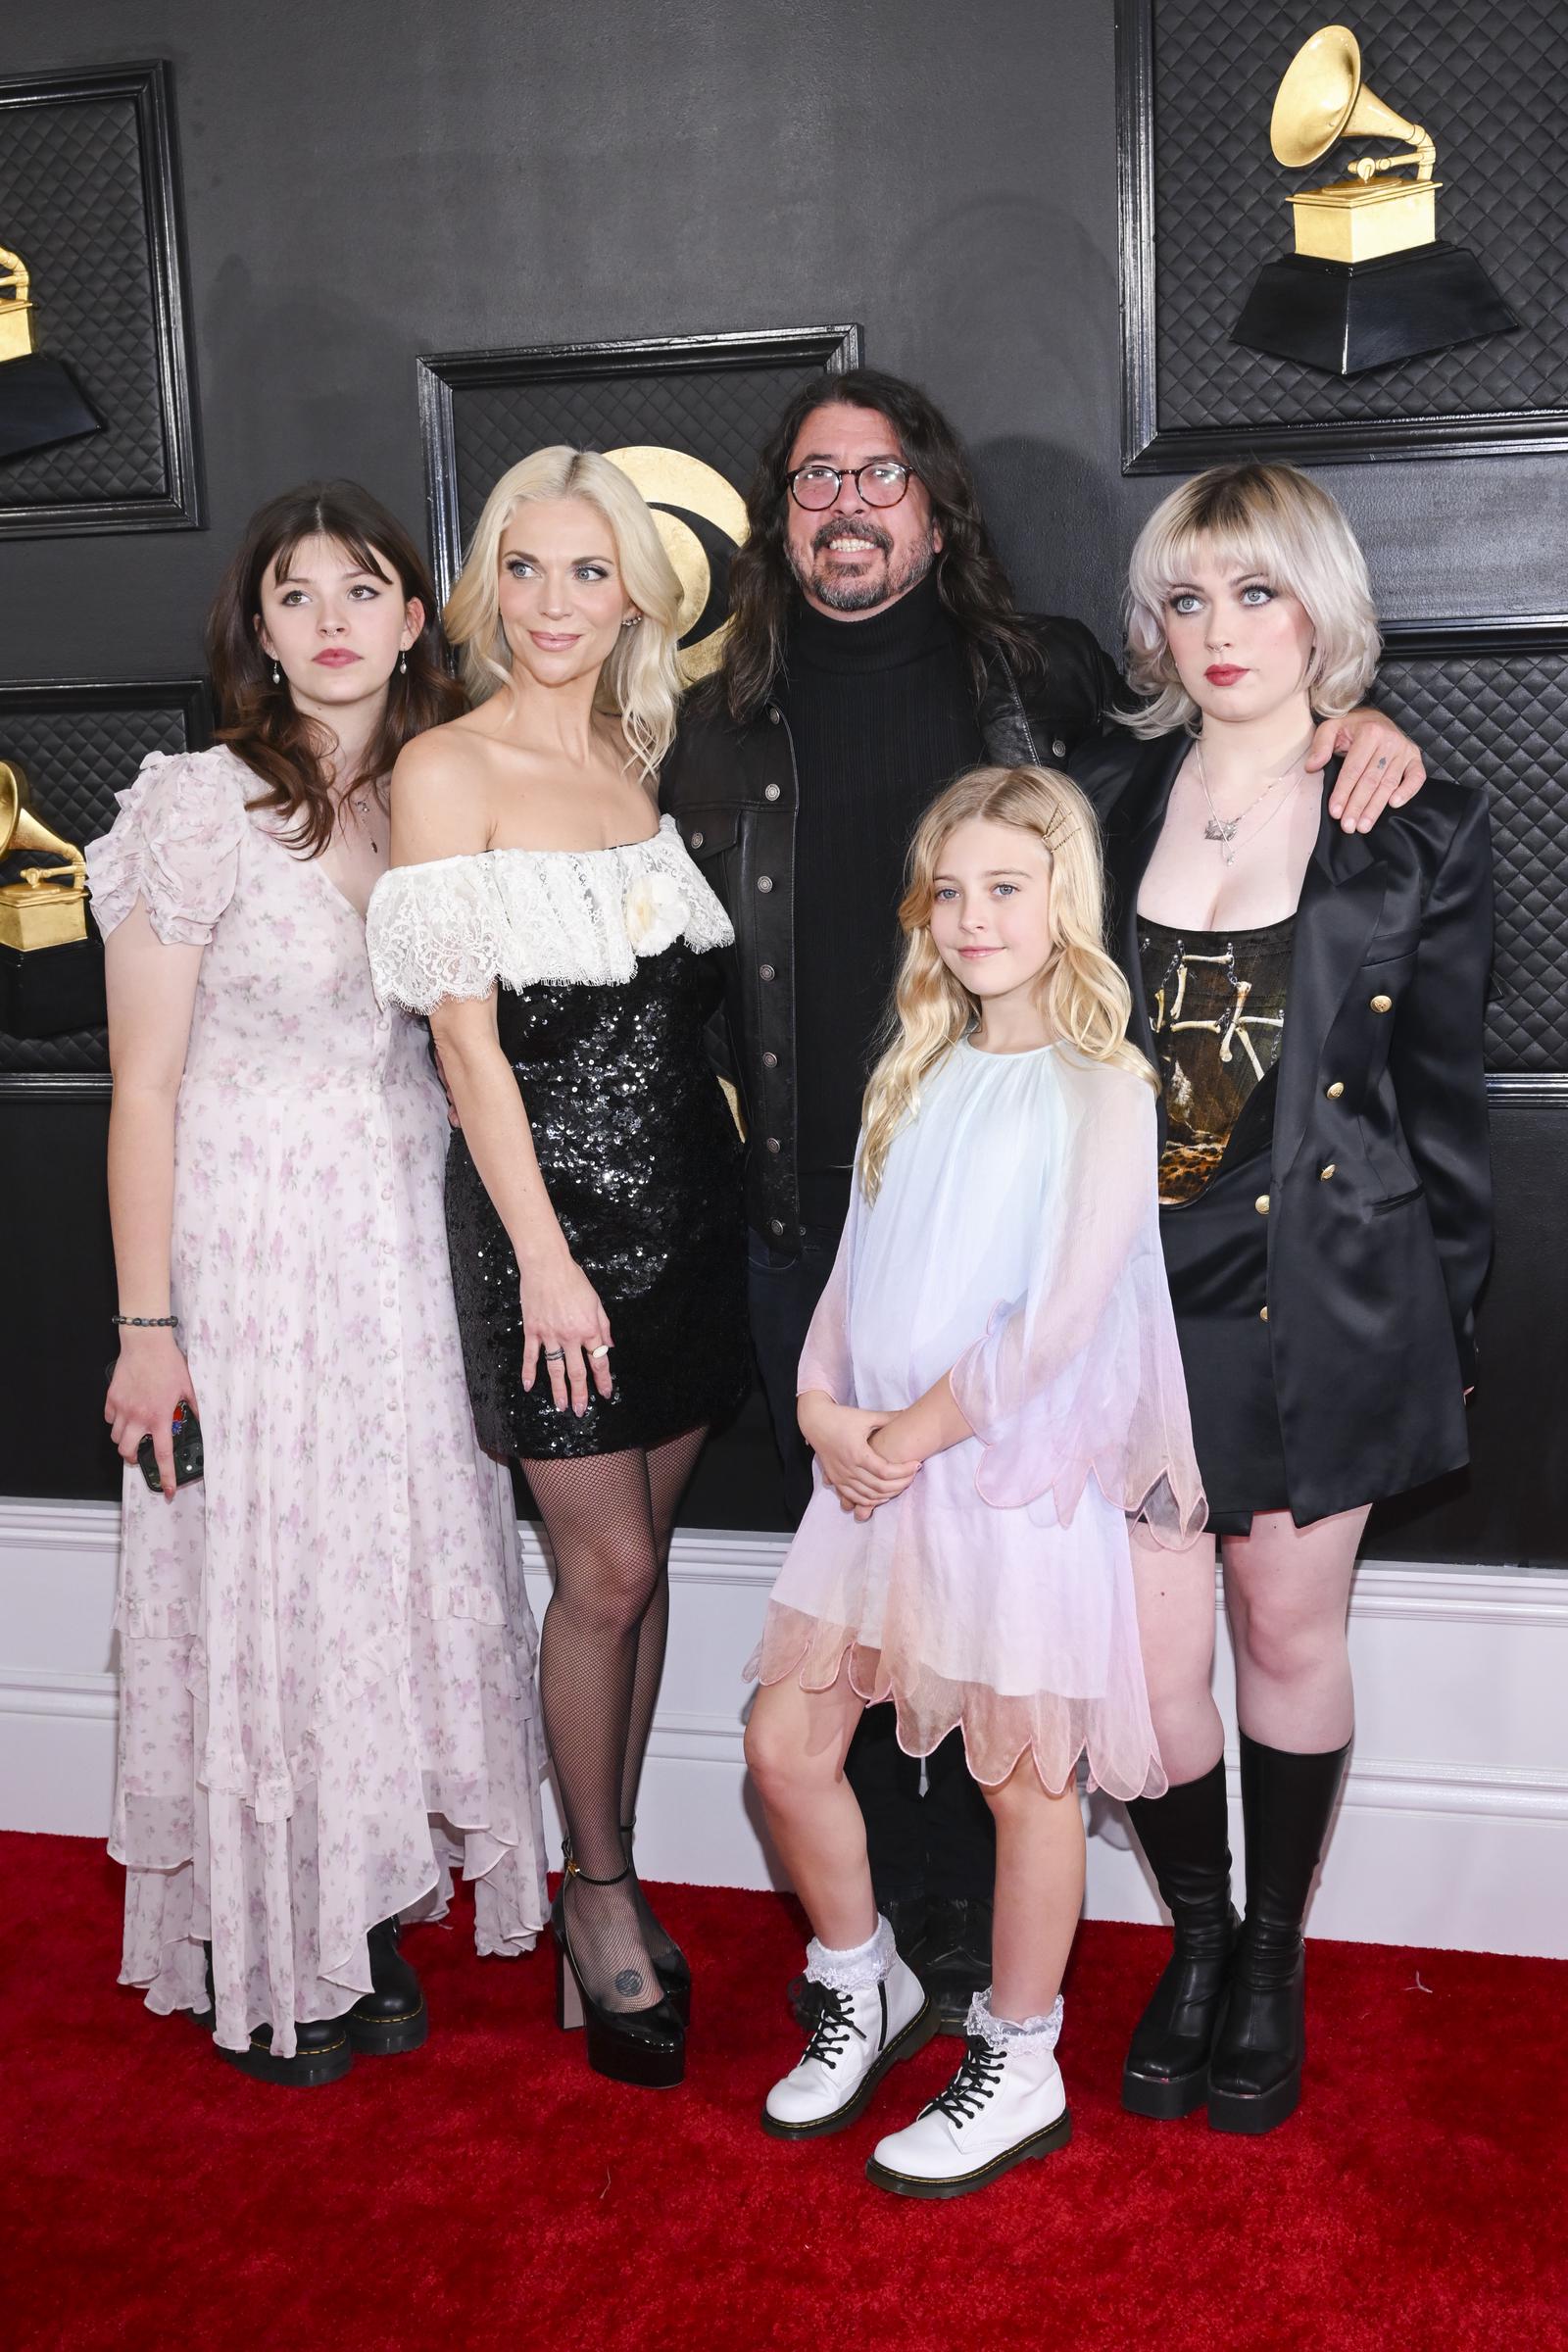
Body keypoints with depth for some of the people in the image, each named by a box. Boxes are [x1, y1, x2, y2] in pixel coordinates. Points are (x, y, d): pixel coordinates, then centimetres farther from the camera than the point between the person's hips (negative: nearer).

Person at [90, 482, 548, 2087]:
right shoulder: (198, 809, -9)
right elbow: (146, 1086, -9)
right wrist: (148, 1325, -11)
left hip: (412, 1235, 5)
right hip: (248, 1243, -4)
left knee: (409, 1569, 10)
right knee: (261, 1578, 5)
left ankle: (368, 1919, 30)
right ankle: (256, 1960, 24)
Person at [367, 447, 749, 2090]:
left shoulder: (642, 761, 12)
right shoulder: (447, 770, -6)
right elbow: (466, 1034, -11)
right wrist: (546, 1254, -14)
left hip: (686, 1198, 6)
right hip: (548, 1203, -5)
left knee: (640, 1557, 11)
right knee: (606, 1571, 0)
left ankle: (615, 1881, 25)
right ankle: (595, 1891, 21)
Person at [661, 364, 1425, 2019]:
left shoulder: (1045, 682, 2)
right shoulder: (722, 729, 7)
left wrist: (1355, 730, -5)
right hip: (809, 1226, 2)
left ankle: (976, 1927, 29)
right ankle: (869, 1917, 32)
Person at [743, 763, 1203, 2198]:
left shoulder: (1100, 1085, -9)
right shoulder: (917, 1074, 12)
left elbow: (1062, 1314, -16)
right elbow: (861, 1262, 12)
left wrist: (914, 1432, -13)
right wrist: (822, 1407, -3)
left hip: (1019, 1471, -6)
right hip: (877, 1467, 7)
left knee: (1025, 1775, 7)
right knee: (787, 1745, 8)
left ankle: (1018, 2072, 27)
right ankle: (864, 1993, 33)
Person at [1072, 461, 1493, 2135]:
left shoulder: (1417, 831, 0)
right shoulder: (1102, 803, 7)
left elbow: (1443, 1103, 3)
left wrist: (1449, 1331, 3)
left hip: (1318, 1301, -1)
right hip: (1128, 1293, 2)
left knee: (1290, 1633, 11)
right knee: (1149, 1661, 3)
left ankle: (1274, 1959, 34)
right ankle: (1196, 1941, 31)